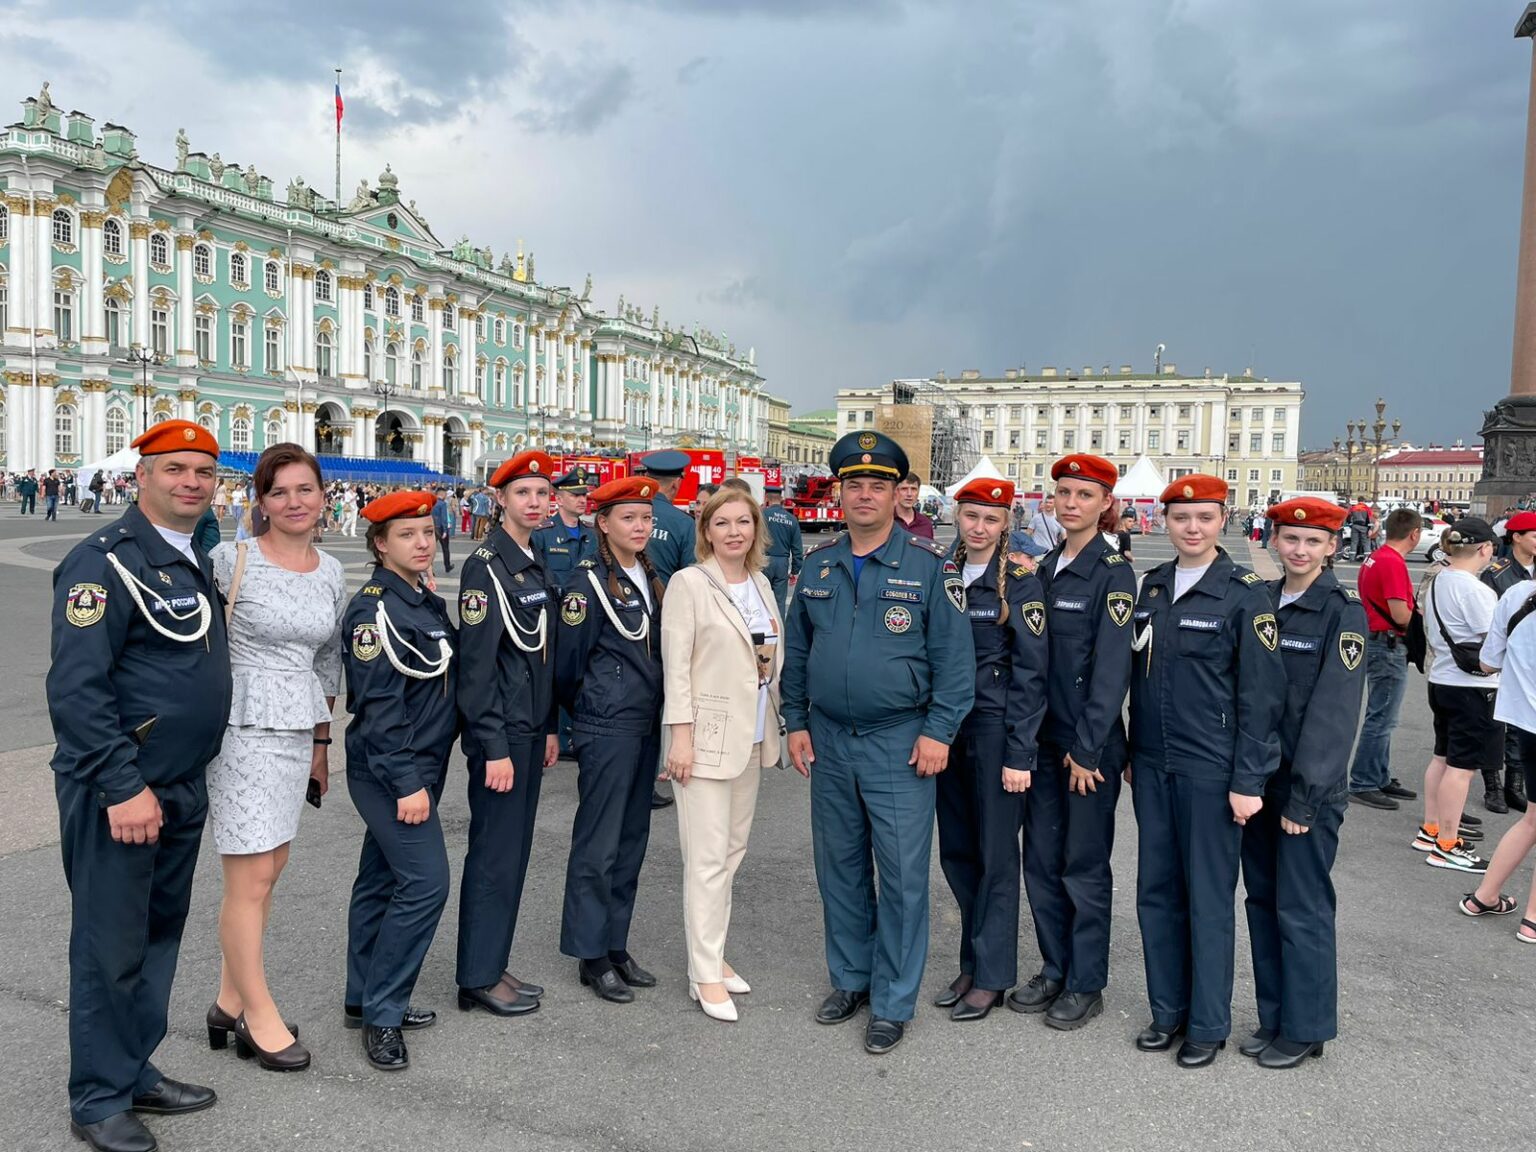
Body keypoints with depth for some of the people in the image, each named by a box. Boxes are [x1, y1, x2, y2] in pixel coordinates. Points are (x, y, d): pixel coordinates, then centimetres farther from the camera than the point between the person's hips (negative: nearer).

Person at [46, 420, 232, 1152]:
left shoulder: (198, 563, 12)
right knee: (111, 947, 4)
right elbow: (75, 688, -20)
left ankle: (136, 1074, 33)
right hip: (115, 792, -8)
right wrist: (123, 788, -22)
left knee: (160, 934, 18)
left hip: (183, 789, 8)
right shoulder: (105, 561, -15)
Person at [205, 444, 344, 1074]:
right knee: (252, 879, 0)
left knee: (269, 869, 12)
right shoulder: (230, 560, -9)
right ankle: (259, 1017, 16)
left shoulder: (331, 572, 7)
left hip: (297, 730, 6)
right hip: (242, 726, -6)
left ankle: (230, 1004, 28)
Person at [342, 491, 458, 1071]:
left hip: (418, 767, 9)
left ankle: (365, 999, 27)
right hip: (392, 772, -9)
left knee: (381, 881, 15)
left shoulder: (427, 602, 11)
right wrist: (406, 783, -22)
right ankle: (381, 1013, 2)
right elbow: (380, 705, -21)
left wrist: (421, 774, 16)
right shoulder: (376, 609, -17)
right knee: (424, 881, -10)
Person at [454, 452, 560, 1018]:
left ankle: (493, 966, 26)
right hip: (499, 732, -8)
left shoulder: (536, 566, 12)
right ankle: (478, 979, 14)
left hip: (530, 731, 8)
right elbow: (476, 664, -17)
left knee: (515, 849, 14)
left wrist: (549, 728, 16)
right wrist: (494, 747, -19)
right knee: (494, 853, 0)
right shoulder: (485, 566, -13)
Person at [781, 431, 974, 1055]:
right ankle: (850, 979, 33)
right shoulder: (818, 565, 7)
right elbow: (796, 650, 13)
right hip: (829, 742, 5)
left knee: (902, 875, 2)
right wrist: (796, 722, 9)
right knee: (839, 868, 15)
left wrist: (938, 731, -13)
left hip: (899, 743, -4)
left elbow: (954, 656, -8)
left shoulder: (929, 565, -6)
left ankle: (893, 1004, 17)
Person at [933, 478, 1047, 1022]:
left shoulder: (1020, 583, -8)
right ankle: (972, 962, 28)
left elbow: (1030, 674, -9)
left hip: (996, 731, -5)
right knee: (956, 852, 12)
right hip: (947, 727, 5)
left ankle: (991, 976, 18)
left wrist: (1019, 755, -13)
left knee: (995, 854, 4)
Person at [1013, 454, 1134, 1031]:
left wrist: (1087, 750, -16)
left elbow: (1111, 669, -15)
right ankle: (1054, 970, 28)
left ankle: (1086, 985, 20)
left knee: (1084, 867, 5)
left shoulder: (1114, 573, -10)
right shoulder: (1044, 568, 10)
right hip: (1043, 741, 6)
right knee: (1041, 862, 13)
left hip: (1090, 745, -6)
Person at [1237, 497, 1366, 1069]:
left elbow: (1333, 711, -14)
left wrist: (1304, 796, -16)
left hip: (1309, 786, -6)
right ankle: (1273, 1018, 27)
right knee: (1262, 900, 13)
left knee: (1301, 909, 2)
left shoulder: (1343, 612, -9)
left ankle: (1304, 1030, 18)